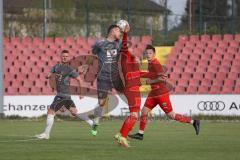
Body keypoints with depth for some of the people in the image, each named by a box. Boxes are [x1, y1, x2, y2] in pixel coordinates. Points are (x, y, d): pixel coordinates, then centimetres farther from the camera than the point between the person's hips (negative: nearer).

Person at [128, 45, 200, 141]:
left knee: (171, 115, -4)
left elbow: (163, 77, -27)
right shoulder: (150, 64, 13)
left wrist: (151, 81, -17)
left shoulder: (155, 64, -16)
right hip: (153, 93, 9)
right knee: (144, 112, 3)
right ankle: (140, 134, 9)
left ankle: (193, 122, 6)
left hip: (161, 93, -9)